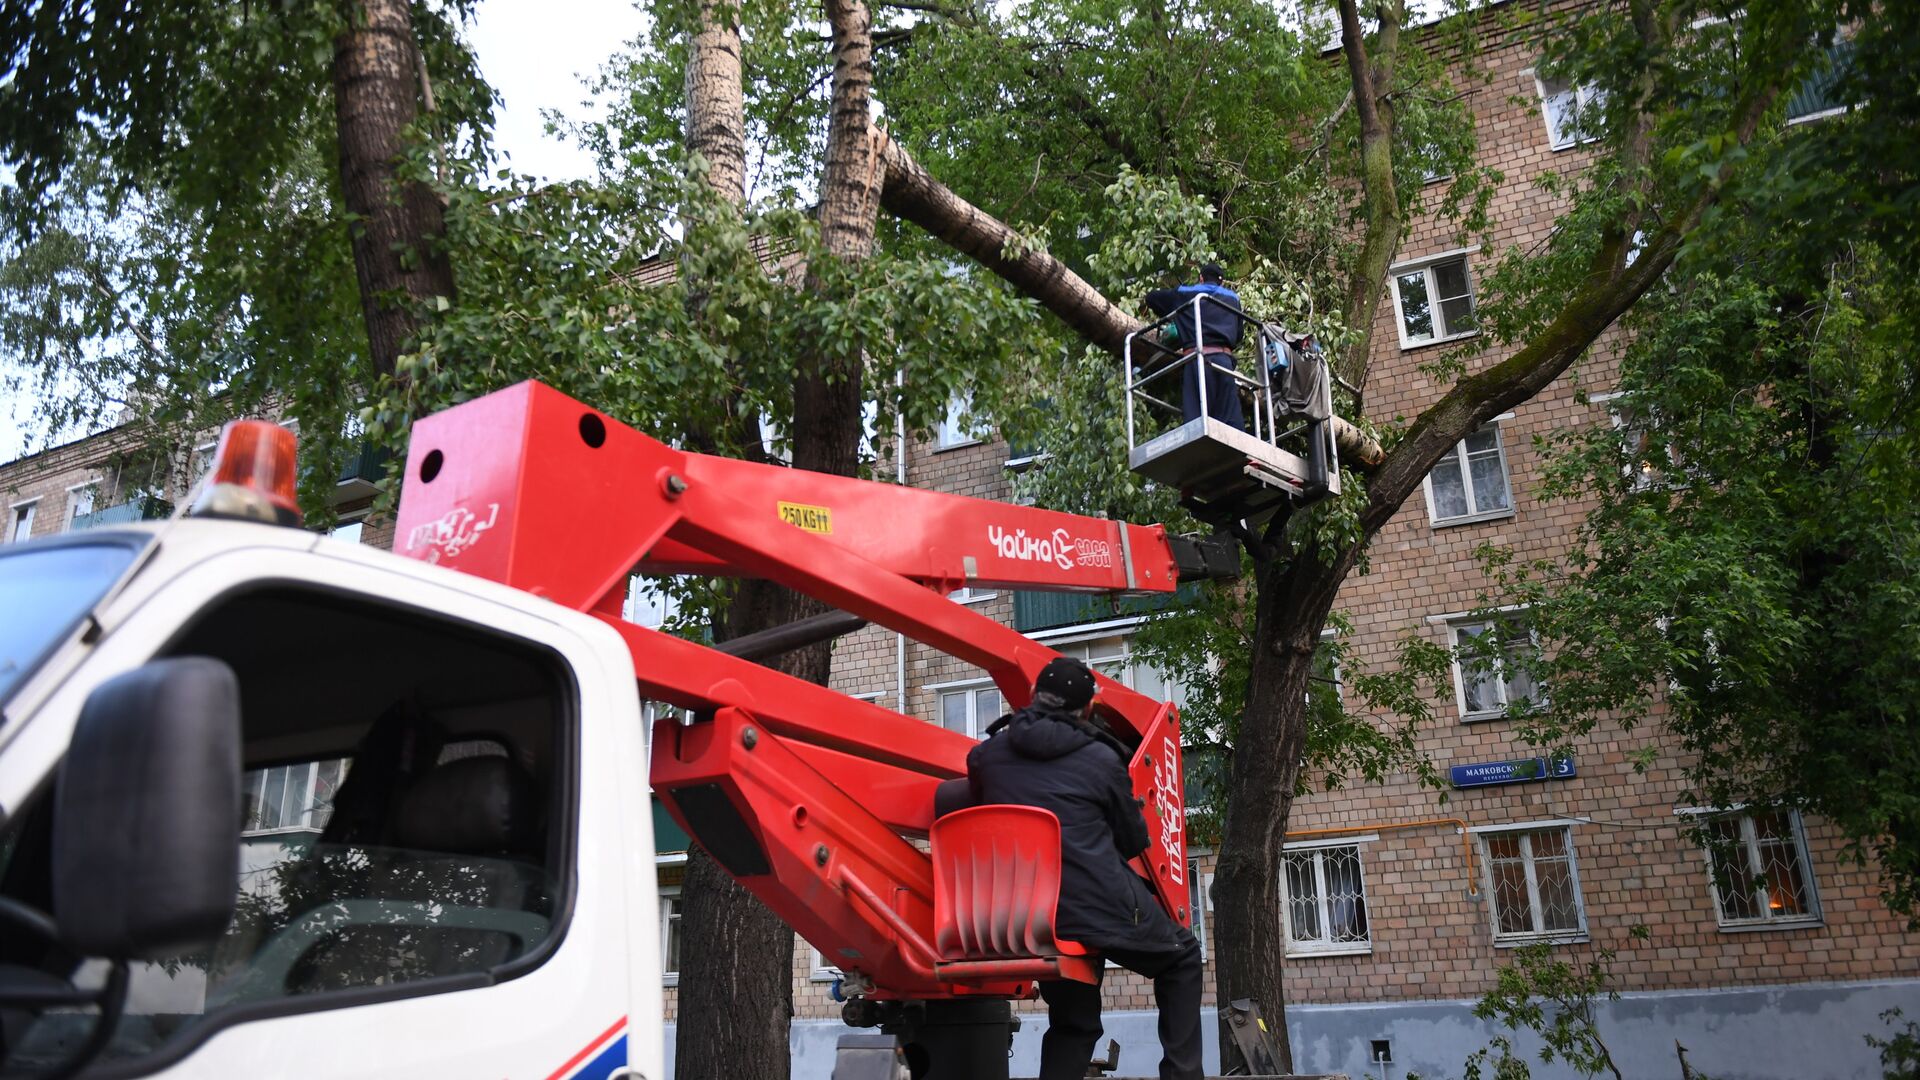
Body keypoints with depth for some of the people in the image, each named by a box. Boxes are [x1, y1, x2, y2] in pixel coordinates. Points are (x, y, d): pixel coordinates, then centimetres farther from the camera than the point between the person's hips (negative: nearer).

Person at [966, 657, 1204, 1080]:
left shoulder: (988, 756, 5)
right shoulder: (1101, 759, -3)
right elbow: (1135, 840, 9)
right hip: (1104, 906, -4)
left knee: (1072, 1022, 20)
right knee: (1181, 957, 22)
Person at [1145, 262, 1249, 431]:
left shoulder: (1185, 293, 19)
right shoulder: (1233, 297, 24)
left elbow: (1151, 297, 30)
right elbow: (1239, 331, 25)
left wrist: (1169, 315, 44)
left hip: (1197, 357, -2)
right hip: (1224, 358, 2)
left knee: (1194, 417, -9)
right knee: (1231, 417, -3)